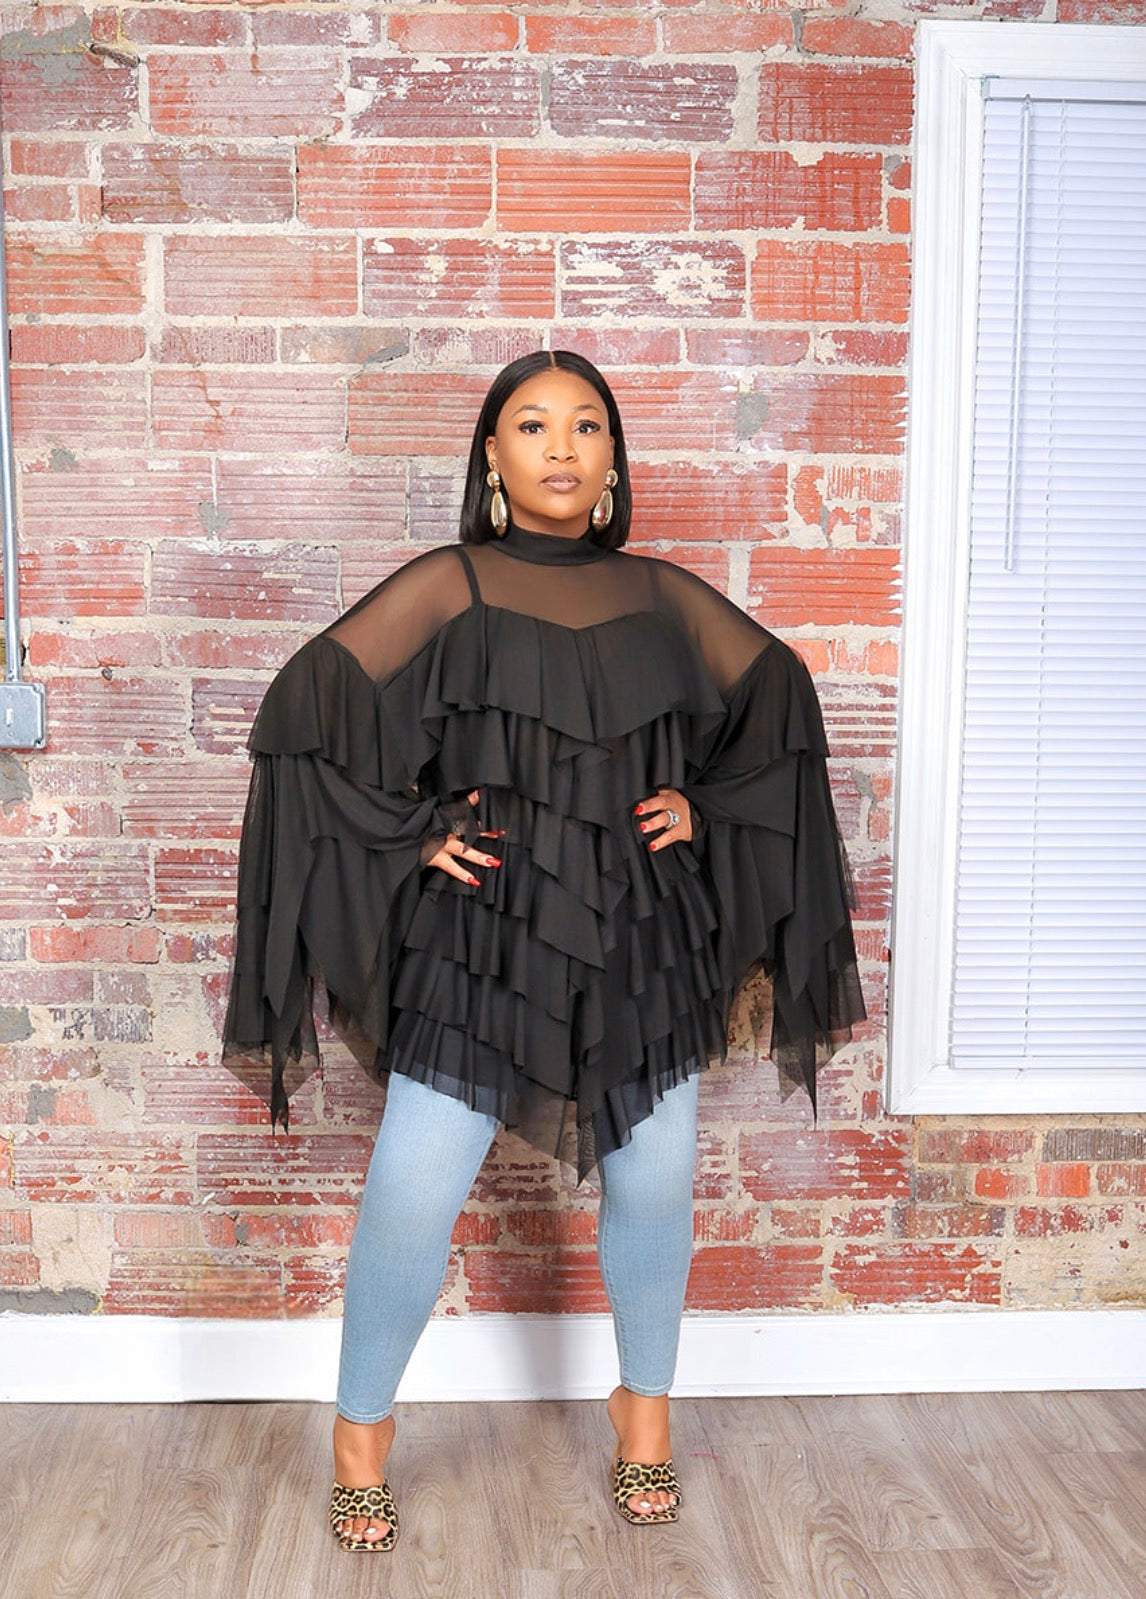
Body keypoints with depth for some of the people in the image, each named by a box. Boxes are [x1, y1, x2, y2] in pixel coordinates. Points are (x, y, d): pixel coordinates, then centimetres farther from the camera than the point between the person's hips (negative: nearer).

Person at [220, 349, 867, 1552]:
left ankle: (645, 1404, 37)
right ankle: (360, 1425, 26)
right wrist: (408, 836, -9)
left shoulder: (663, 596, 6)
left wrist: (705, 806, 5)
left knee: (653, 1184, 10)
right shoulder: (444, 587, -4)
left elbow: (776, 698, 18)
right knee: (411, 1196, -2)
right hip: (481, 937, -3)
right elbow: (309, 709, -6)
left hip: (642, 942, 3)